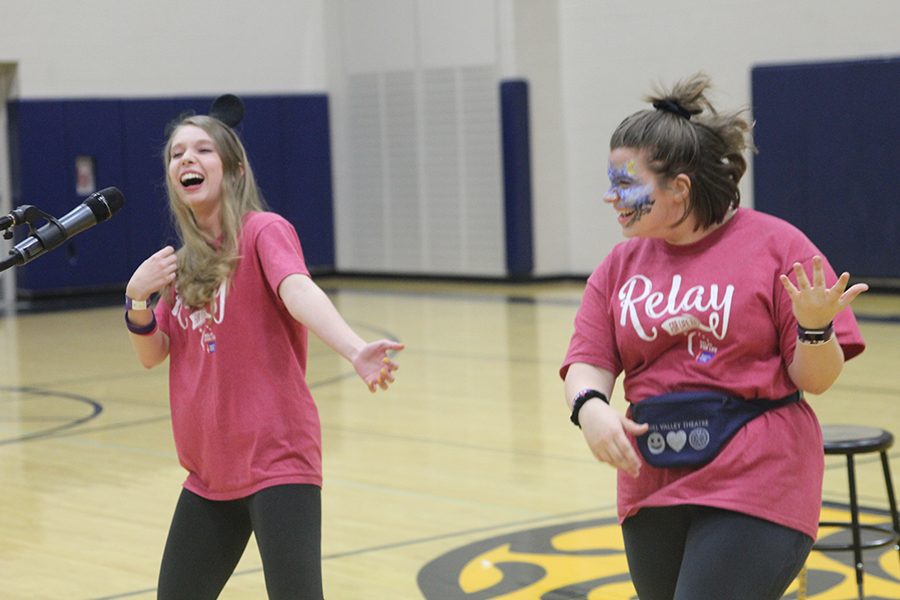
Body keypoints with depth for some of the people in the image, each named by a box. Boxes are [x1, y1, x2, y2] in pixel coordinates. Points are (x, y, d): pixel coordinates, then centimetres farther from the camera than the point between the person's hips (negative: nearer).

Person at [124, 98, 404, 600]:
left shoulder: (264, 232, -10)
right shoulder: (184, 262, 12)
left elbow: (299, 291, -30)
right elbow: (152, 354, 13)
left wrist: (355, 350, -49)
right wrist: (138, 297, -7)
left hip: (275, 460, -7)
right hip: (210, 473, 7)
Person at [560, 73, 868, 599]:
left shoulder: (775, 245, -5)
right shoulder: (622, 265, 9)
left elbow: (815, 379, -4)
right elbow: (588, 362, 3)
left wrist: (815, 326, -25)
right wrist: (590, 408, -18)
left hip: (754, 490, -5)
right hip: (653, 492, 5)